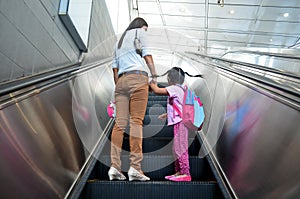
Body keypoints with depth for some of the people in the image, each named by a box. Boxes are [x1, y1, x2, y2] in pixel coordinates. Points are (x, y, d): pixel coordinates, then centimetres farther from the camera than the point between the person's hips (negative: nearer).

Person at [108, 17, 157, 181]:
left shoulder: (119, 41, 33)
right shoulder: (139, 32, 16)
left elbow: (115, 67, 23)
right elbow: (147, 55, 2)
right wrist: (154, 76, 1)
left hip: (121, 80, 6)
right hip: (138, 77, -6)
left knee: (120, 123, -4)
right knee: (136, 121, -14)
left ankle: (114, 167, -10)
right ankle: (135, 167, -18)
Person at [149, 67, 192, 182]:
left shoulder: (174, 88, -10)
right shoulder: (180, 89, 20)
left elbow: (157, 91, -15)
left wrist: (152, 84, 4)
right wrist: (167, 114, 31)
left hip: (180, 122, -10)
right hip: (179, 122, 10)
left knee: (180, 148, -8)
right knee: (177, 148, 13)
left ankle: (185, 173, -4)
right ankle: (178, 172, 21)